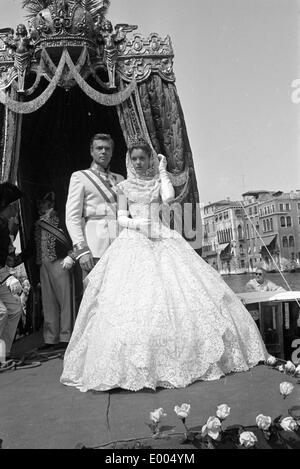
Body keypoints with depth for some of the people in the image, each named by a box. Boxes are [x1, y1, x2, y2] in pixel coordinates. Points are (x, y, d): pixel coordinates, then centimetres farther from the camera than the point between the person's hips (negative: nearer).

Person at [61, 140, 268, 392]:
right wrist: (137, 223, -11)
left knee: (178, 291, -10)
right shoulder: (124, 186, 12)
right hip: (133, 241, 0)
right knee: (134, 297, -11)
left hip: (161, 239, 1)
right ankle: (136, 363, -4)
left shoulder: (158, 181, 12)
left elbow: (169, 197, -10)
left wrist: (163, 171, 0)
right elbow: (121, 218, 8)